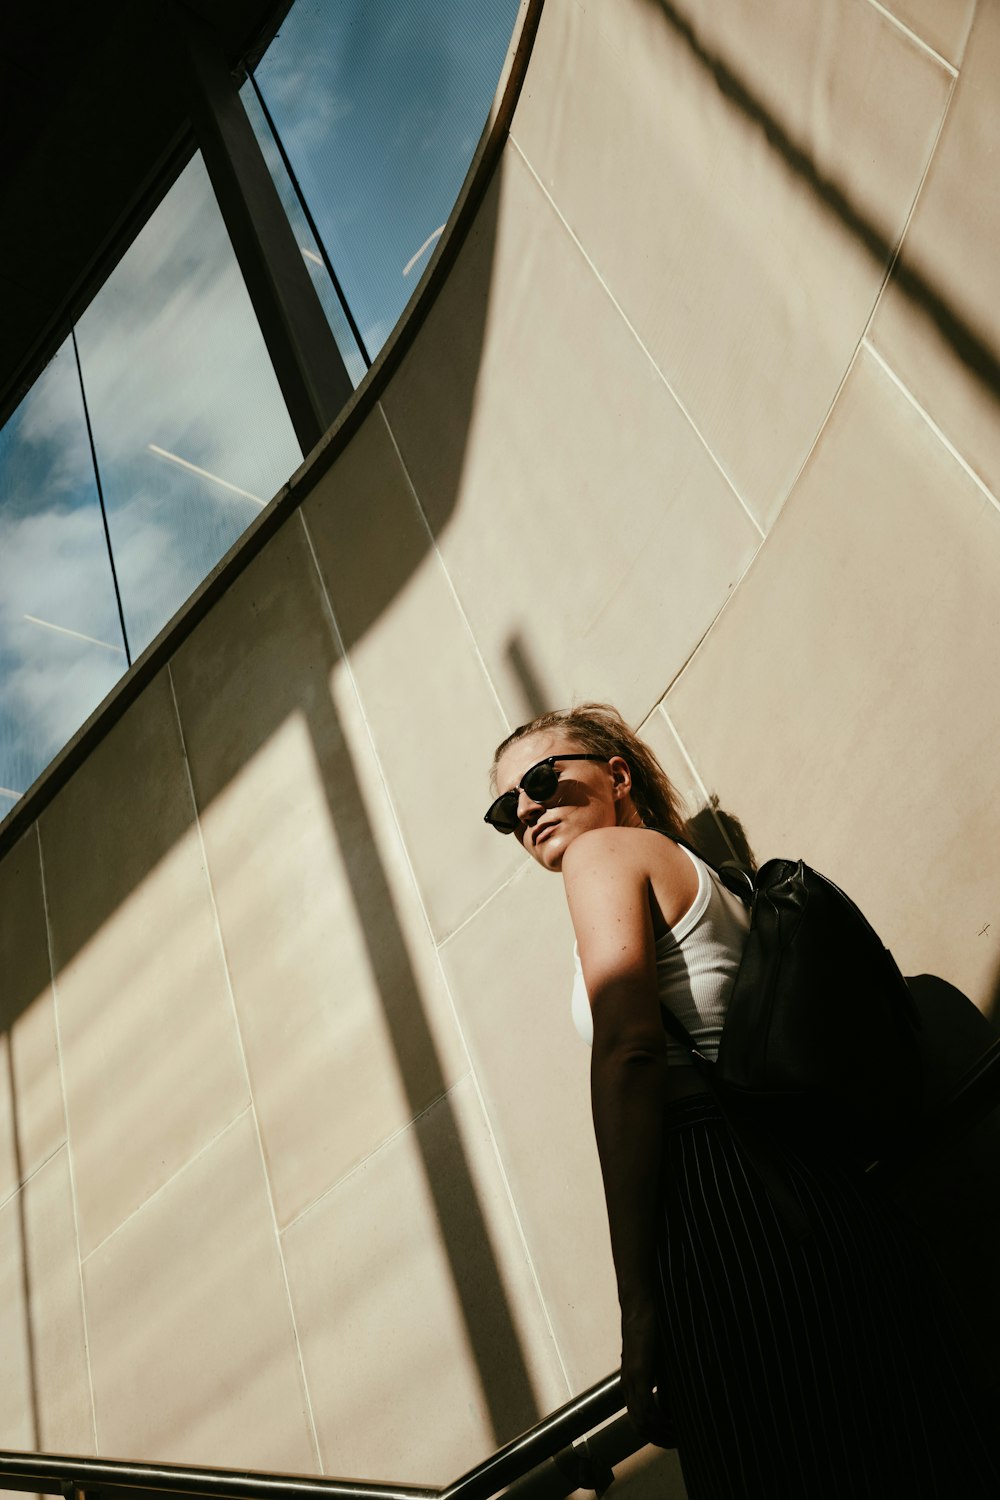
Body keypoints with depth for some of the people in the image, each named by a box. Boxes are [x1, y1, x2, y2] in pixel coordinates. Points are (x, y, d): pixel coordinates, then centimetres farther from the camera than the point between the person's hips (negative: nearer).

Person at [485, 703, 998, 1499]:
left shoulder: (604, 850, 2)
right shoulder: (702, 876, 28)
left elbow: (627, 1052, -12)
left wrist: (637, 1298, -15)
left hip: (728, 1215, -9)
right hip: (830, 1193, 9)